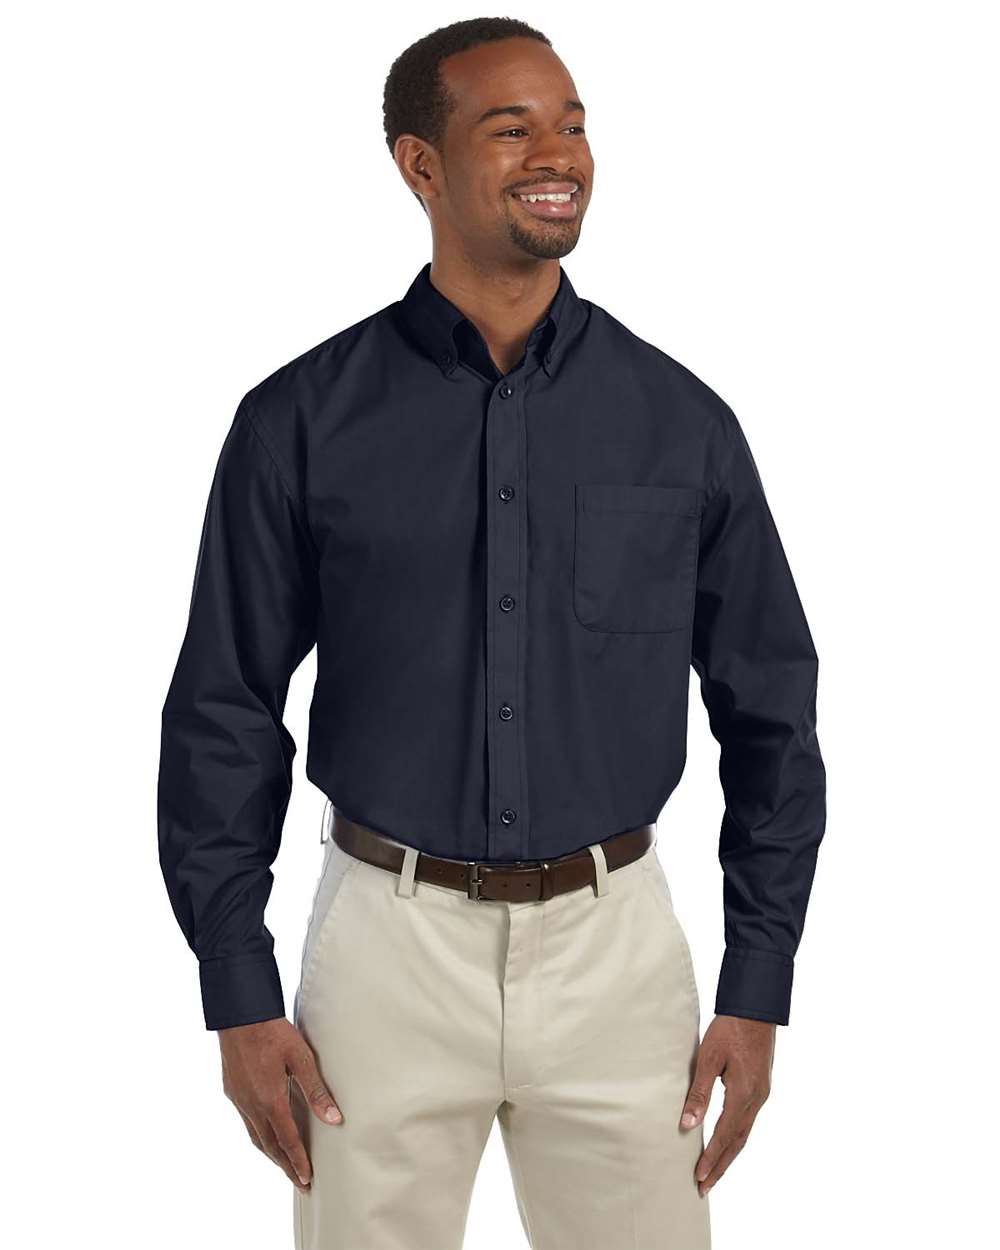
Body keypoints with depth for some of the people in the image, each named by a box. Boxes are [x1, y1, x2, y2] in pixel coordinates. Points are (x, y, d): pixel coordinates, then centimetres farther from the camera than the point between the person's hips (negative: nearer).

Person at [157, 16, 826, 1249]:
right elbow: (223, 711, -1)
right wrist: (239, 998, -3)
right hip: (389, 942, -1)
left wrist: (757, 988, 2)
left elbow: (769, 709, 5)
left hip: (615, 944, 1)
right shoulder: (302, 420, -4)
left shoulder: (681, 421, 0)